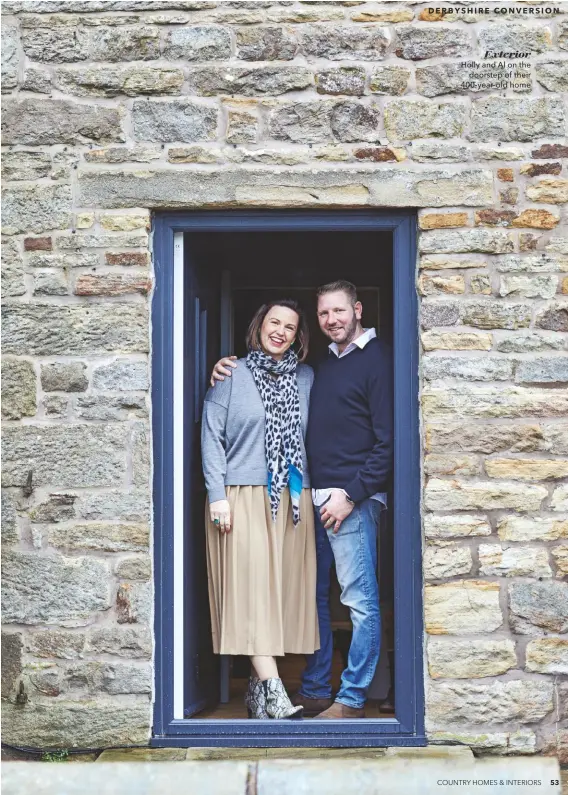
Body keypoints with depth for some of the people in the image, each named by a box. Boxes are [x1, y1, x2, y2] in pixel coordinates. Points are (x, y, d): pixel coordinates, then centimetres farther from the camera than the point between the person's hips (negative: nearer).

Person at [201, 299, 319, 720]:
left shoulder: (307, 378, 14)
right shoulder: (232, 375, 4)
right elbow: (212, 435, 0)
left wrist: (317, 489, 5)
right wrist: (217, 495, -8)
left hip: (293, 499, 4)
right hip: (243, 496, -4)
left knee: (286, 590, 1)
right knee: (252, 588, -11)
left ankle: (259, 688, 11)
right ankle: (275, 694, -15)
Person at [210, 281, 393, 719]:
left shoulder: (378, 359, -5)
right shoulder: (322, 362, 18)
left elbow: (388, 440, -11)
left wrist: (352, 495, -15)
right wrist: (230, 367, 16)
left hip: (353, 499, -8)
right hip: (313, 498, 8)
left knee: (361, 600, -3)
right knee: (313, 596, 12)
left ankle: (353, 699, 4)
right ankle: (315, 690, 22)